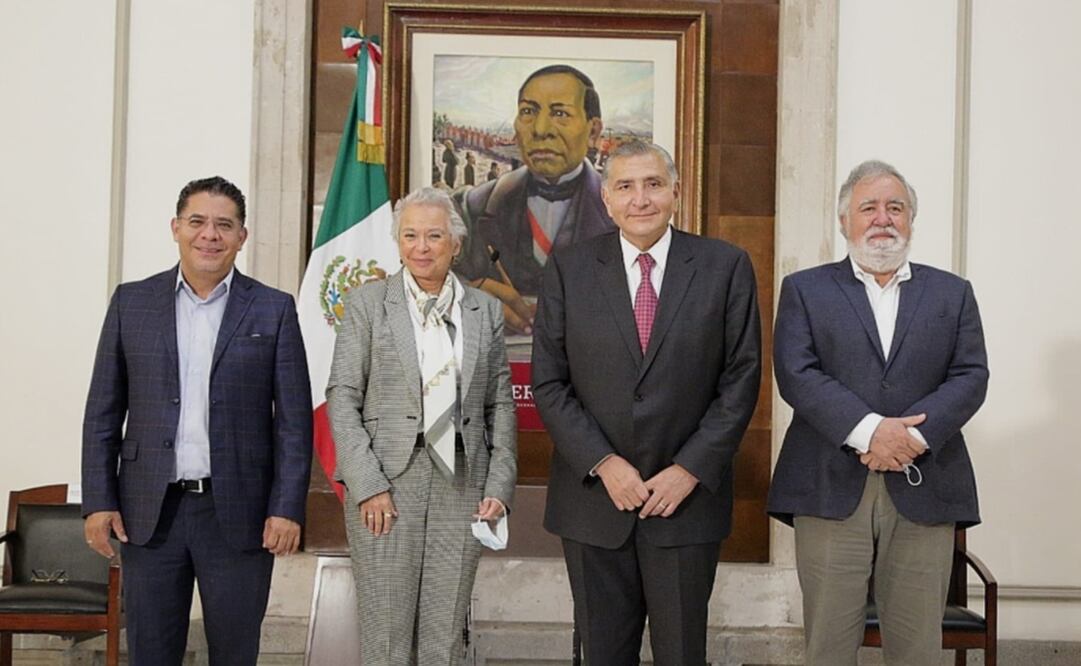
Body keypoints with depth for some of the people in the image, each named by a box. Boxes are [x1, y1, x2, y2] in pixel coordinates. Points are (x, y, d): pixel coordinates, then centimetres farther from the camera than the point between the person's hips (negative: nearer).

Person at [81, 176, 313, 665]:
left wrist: (287, 508, -7)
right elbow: (103, 412, 8)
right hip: (150, 512, 1)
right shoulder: (131, 302, 7)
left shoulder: (273, 310, 2)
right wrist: (98, 501, 1)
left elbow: (294, 420, 0)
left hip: (238, 514, -1)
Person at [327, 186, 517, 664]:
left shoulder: (486, 310, 10)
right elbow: (342, 400, -2)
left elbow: (501, 405, 10)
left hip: (461, 489, 2)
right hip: (385, 486, -2)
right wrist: (368, 486, -10)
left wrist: (499, 487, 1)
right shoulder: (367, 303, 2)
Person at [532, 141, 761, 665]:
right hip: (594, 497, 1)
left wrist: (691, 470, -9)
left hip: (688, 495, -1)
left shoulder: (725, 267, 0)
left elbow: (741, 379, -2)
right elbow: (548, 382, 0)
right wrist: (603, 464, -10)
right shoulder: (568, 269, 1)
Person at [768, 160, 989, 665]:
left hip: (923, 492, 2)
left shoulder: (953, 293, 15)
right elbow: (796, 374, -4)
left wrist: (913, 435, -13)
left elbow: (971, 377, 3)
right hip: (831, 490, -1)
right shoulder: (804, 290, 9)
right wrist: (868, 430, -17)